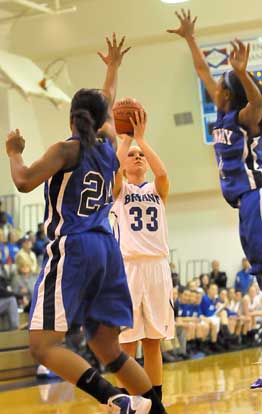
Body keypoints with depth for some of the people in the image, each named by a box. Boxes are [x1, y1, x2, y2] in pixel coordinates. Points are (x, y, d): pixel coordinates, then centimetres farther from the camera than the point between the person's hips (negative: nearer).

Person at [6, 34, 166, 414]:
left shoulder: (67, 150, -4)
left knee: (43, 345, -11)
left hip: (71, 250, -7)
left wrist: (14, 152, 4)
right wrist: (113, 67, 49)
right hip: (107, 248, 7)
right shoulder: (109, 146, 13)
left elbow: (24, 182, -16)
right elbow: (108, 104, 33)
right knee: (107, 349, 12)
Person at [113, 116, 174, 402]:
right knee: (128, 342, -4)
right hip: (129, 267, -2)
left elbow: (162, 173, -9)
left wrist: (140, 137, -5)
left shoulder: (157, 190, 14)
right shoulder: (119, 190, 9)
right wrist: (126, 137, -5)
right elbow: (114, 169, -14)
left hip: (157, 266, 2)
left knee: (153, 341, 6)